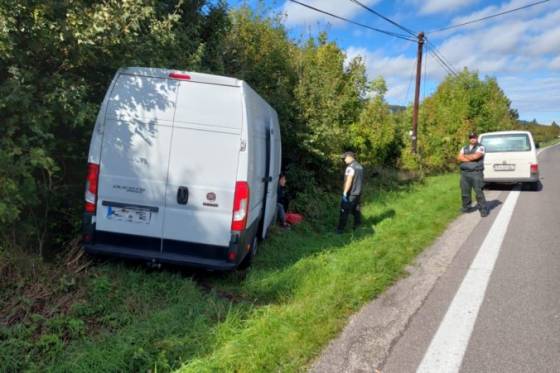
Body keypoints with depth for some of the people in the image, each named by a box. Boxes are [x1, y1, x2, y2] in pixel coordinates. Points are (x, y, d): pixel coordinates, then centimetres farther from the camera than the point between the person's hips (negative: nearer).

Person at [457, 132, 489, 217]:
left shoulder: (480, 147, 3)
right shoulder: (464, 148, 19)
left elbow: (475, 156, -14)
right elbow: (459, 158, 4)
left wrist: (465, 156, 2)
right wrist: (470, 158, -8)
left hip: (476, 173, -5)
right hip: (464, 173, 5)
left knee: (479, 192, -9)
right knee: (465, 192, 8)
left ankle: (483, 209, -3)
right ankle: (466, 208, 20)